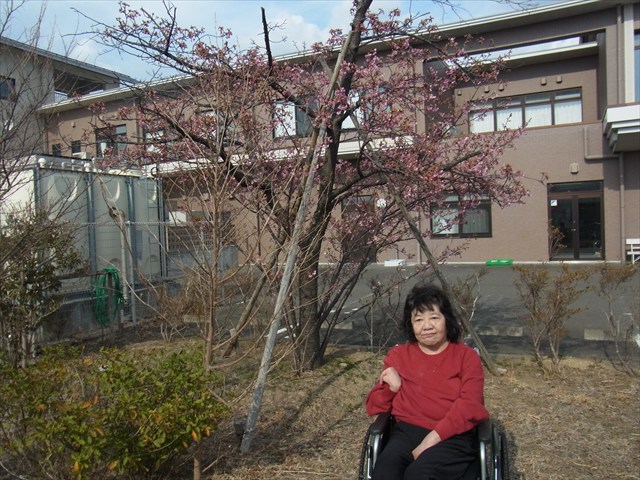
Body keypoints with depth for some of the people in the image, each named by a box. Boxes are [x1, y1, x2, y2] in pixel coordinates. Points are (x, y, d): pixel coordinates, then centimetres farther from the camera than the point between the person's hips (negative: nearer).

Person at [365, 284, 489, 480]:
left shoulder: (466, 356, 9)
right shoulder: (398, 355, 15)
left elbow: (469, 406, -5)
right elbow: (374, 407, 15)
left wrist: (433, 437, -17)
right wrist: (391, 388, -6)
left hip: (453, 437, -2)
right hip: (407, 432, 2)